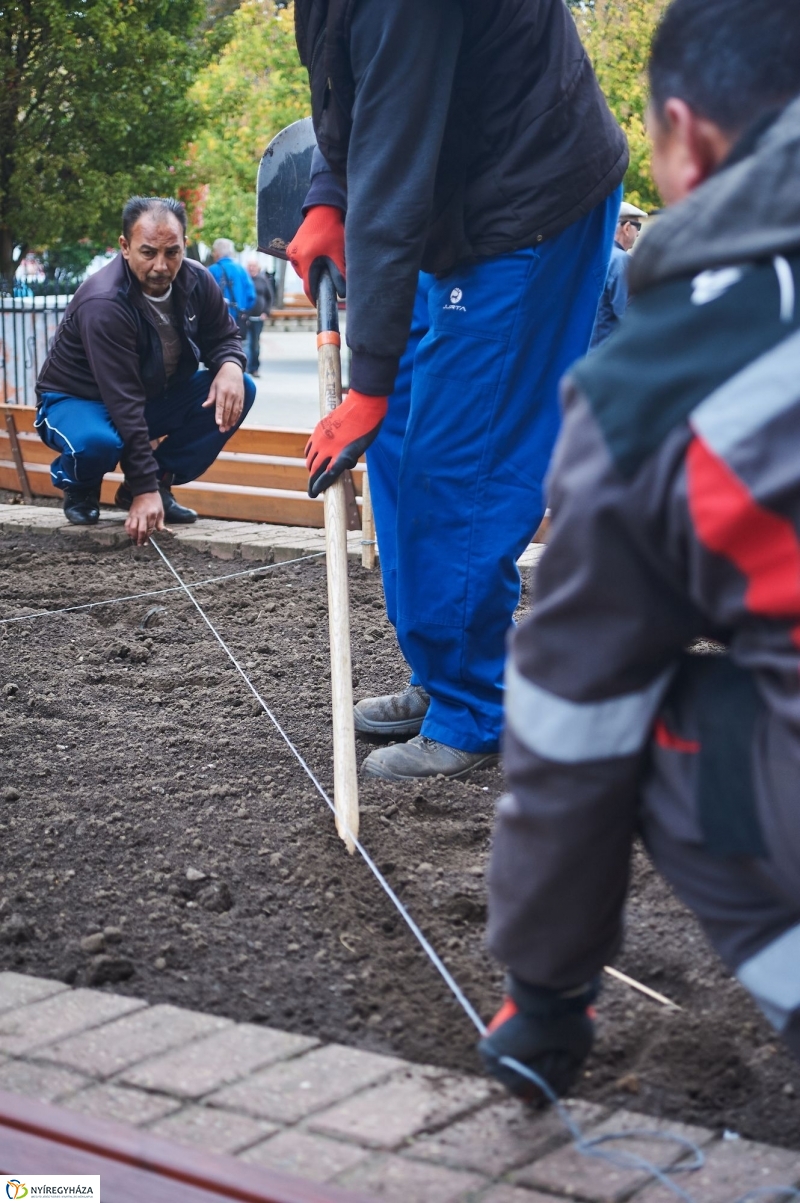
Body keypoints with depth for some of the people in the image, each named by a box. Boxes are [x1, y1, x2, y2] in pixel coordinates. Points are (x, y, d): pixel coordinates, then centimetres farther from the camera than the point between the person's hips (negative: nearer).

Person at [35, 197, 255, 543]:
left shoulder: (195, 281, -13)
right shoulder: (103, 303, -32)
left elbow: (223, 336, 4)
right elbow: (123, 401, -35)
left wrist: (230, 366, -23)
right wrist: (144, 490, -38)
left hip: (155, 396, 6)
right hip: (77, 400, -6)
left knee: (238, 391, -13)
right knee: (98, 442, -40)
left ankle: (161, 483, -1)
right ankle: (79, 489, -1)